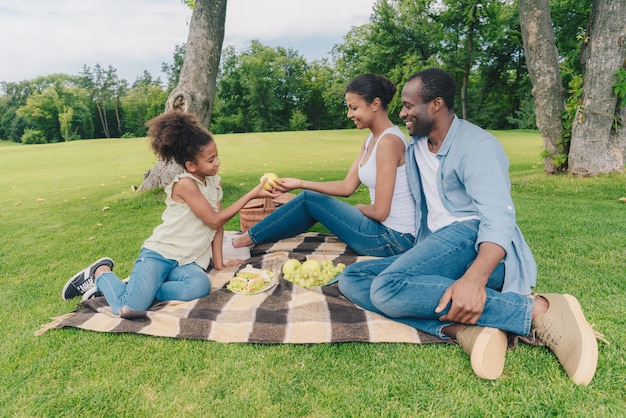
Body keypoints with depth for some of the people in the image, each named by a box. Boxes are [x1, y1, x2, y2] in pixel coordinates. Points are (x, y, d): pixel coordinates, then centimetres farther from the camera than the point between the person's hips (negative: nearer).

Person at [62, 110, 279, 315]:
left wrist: (219, 262, 8)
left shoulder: (215, 182, 8)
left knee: (200, 286, -30)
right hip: (159, 253, -6)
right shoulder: (185, 184, -15)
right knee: (128, 309, -23)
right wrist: (252, 194, -15)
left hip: (188, 261, 6)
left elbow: (217, 224, 11)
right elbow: (215, 220, -15)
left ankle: (137, 288, -4)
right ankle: (102, 273, 11)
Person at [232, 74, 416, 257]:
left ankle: (247, 239, 13)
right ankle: (250, 237, 23)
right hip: (384, 229, 8)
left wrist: (359, 208, 1)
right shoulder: (372, 139, 10)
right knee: (309, 197, 11)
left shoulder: (388, 141, -20)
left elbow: (380, 211, -21)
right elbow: (347, 186, 8)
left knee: (309, 200, -4)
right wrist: (300, 183, 1)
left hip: (393, 238, -8)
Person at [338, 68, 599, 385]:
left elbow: (498, 218, -21)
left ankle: (538, 310, -26)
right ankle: (460, 327, -27)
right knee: (351, 279, -9)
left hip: (475, 245, -8)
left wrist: (475, 277, -40)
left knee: (388, 287, -33)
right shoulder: (415, 148, 17)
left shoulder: (476, 145, -8)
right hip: (434, 254, 8)